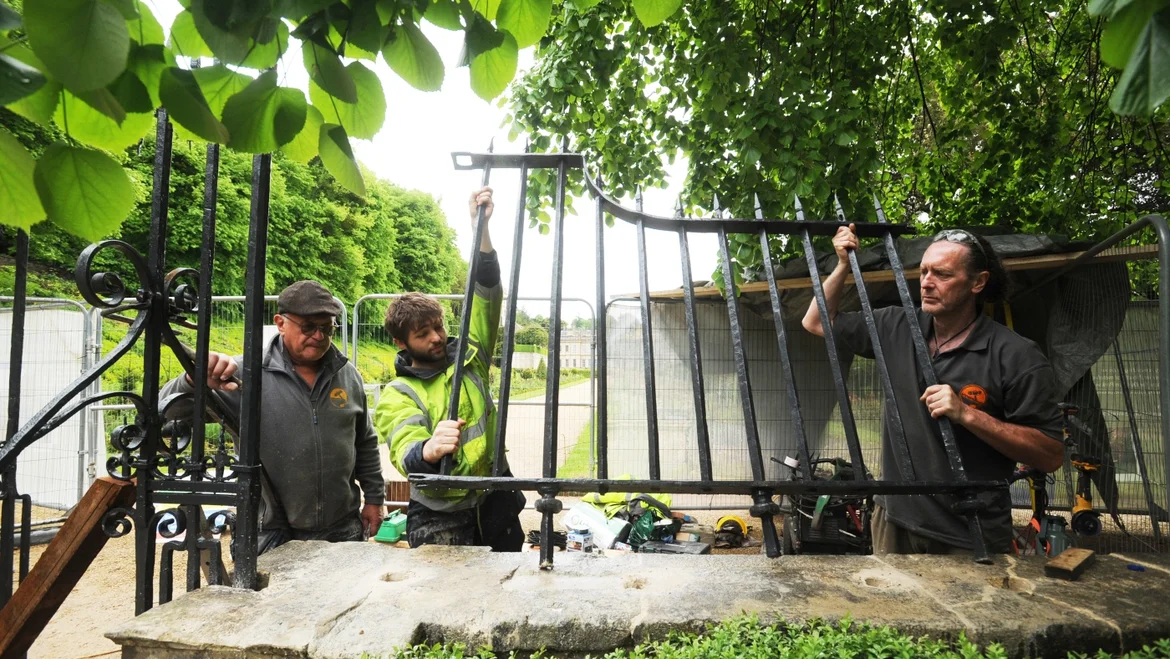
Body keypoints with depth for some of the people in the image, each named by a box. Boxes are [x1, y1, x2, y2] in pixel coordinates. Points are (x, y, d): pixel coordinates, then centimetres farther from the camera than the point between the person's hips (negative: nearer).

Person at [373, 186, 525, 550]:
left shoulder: (468, 358, 2)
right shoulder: (397, 396, -9)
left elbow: (487, 294, -6)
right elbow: (407, 455, -26)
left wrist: (481, 228, -18)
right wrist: (430, 450, -51)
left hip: (495, 506, 4)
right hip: (439, 521, -3)